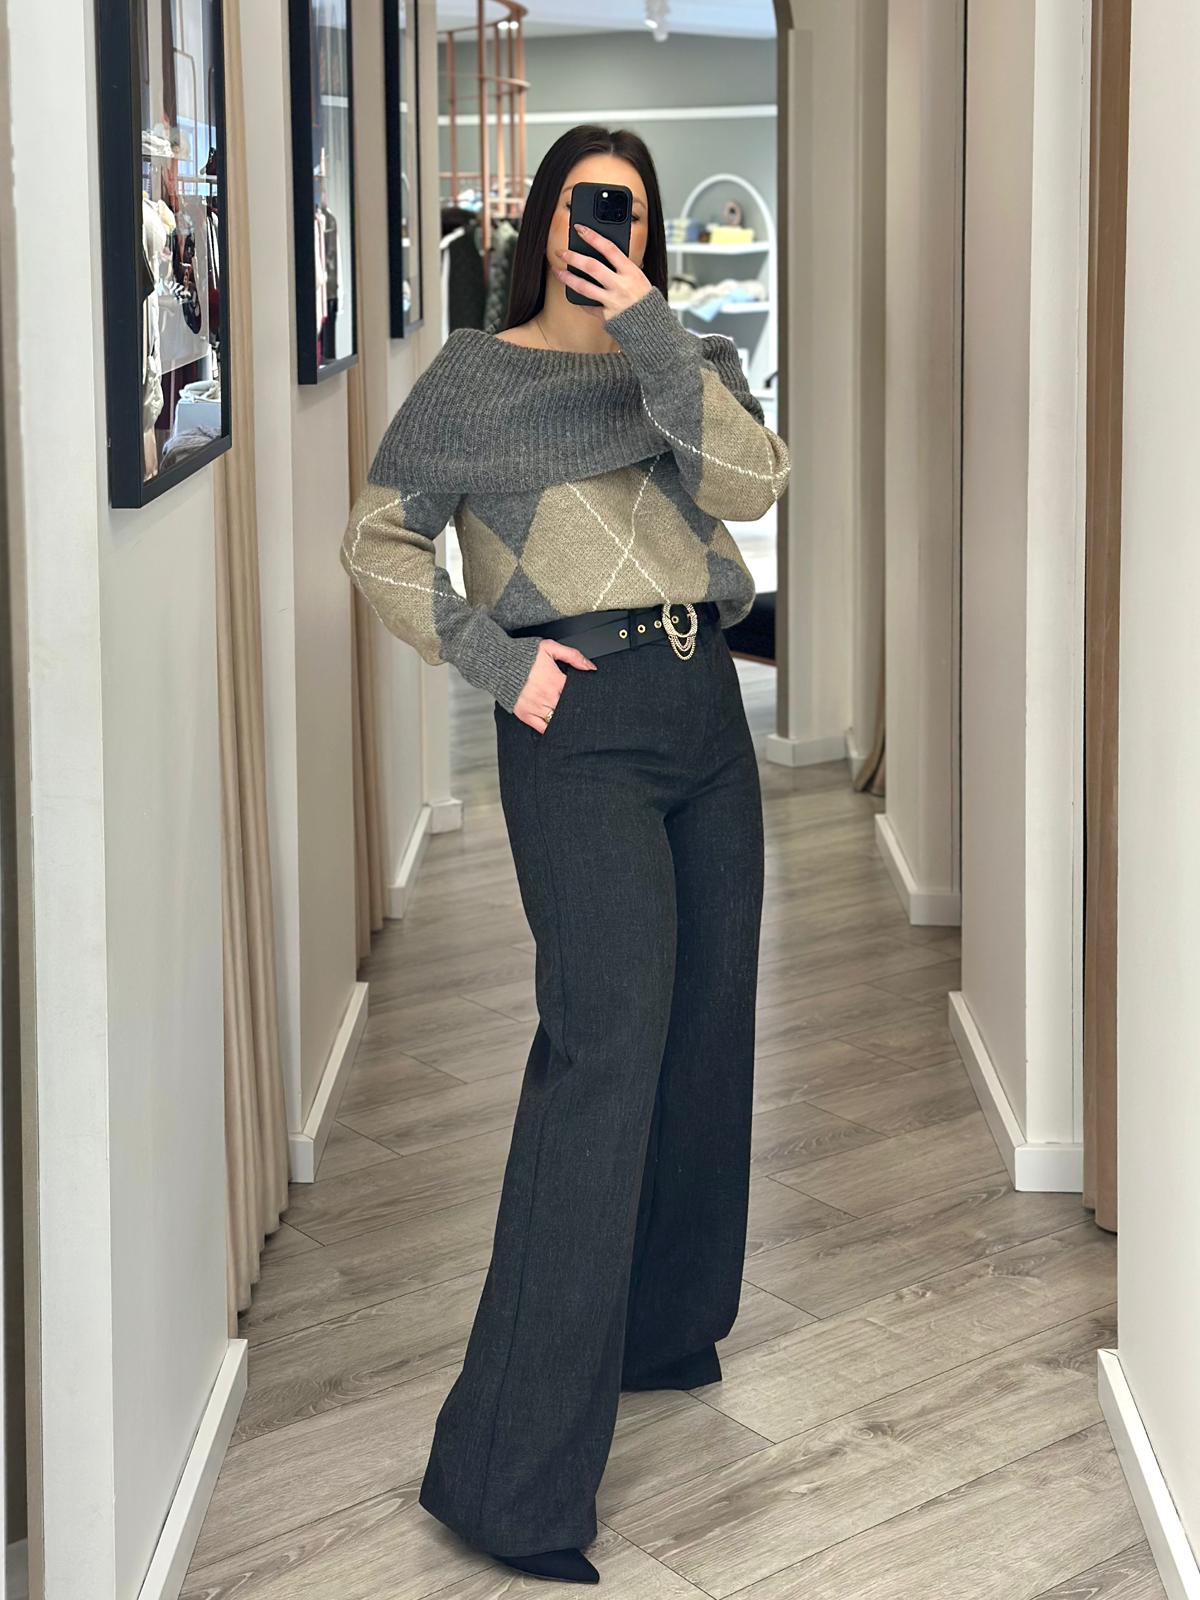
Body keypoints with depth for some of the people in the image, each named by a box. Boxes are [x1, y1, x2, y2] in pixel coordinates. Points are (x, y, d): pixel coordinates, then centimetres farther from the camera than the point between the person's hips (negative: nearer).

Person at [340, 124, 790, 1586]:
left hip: (705, 709, 6)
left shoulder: (681, 361, 14)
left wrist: (651, 331, -12)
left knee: (703, 1029, 10)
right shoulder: (476, 374, 4)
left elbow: (752, 484, -5)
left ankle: (662, 1331, 30)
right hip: (578, 724, -6)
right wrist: (493, 657, -9)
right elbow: (377, 541, 3)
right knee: (606, 1037, -17)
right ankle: (509, 1477, -17)